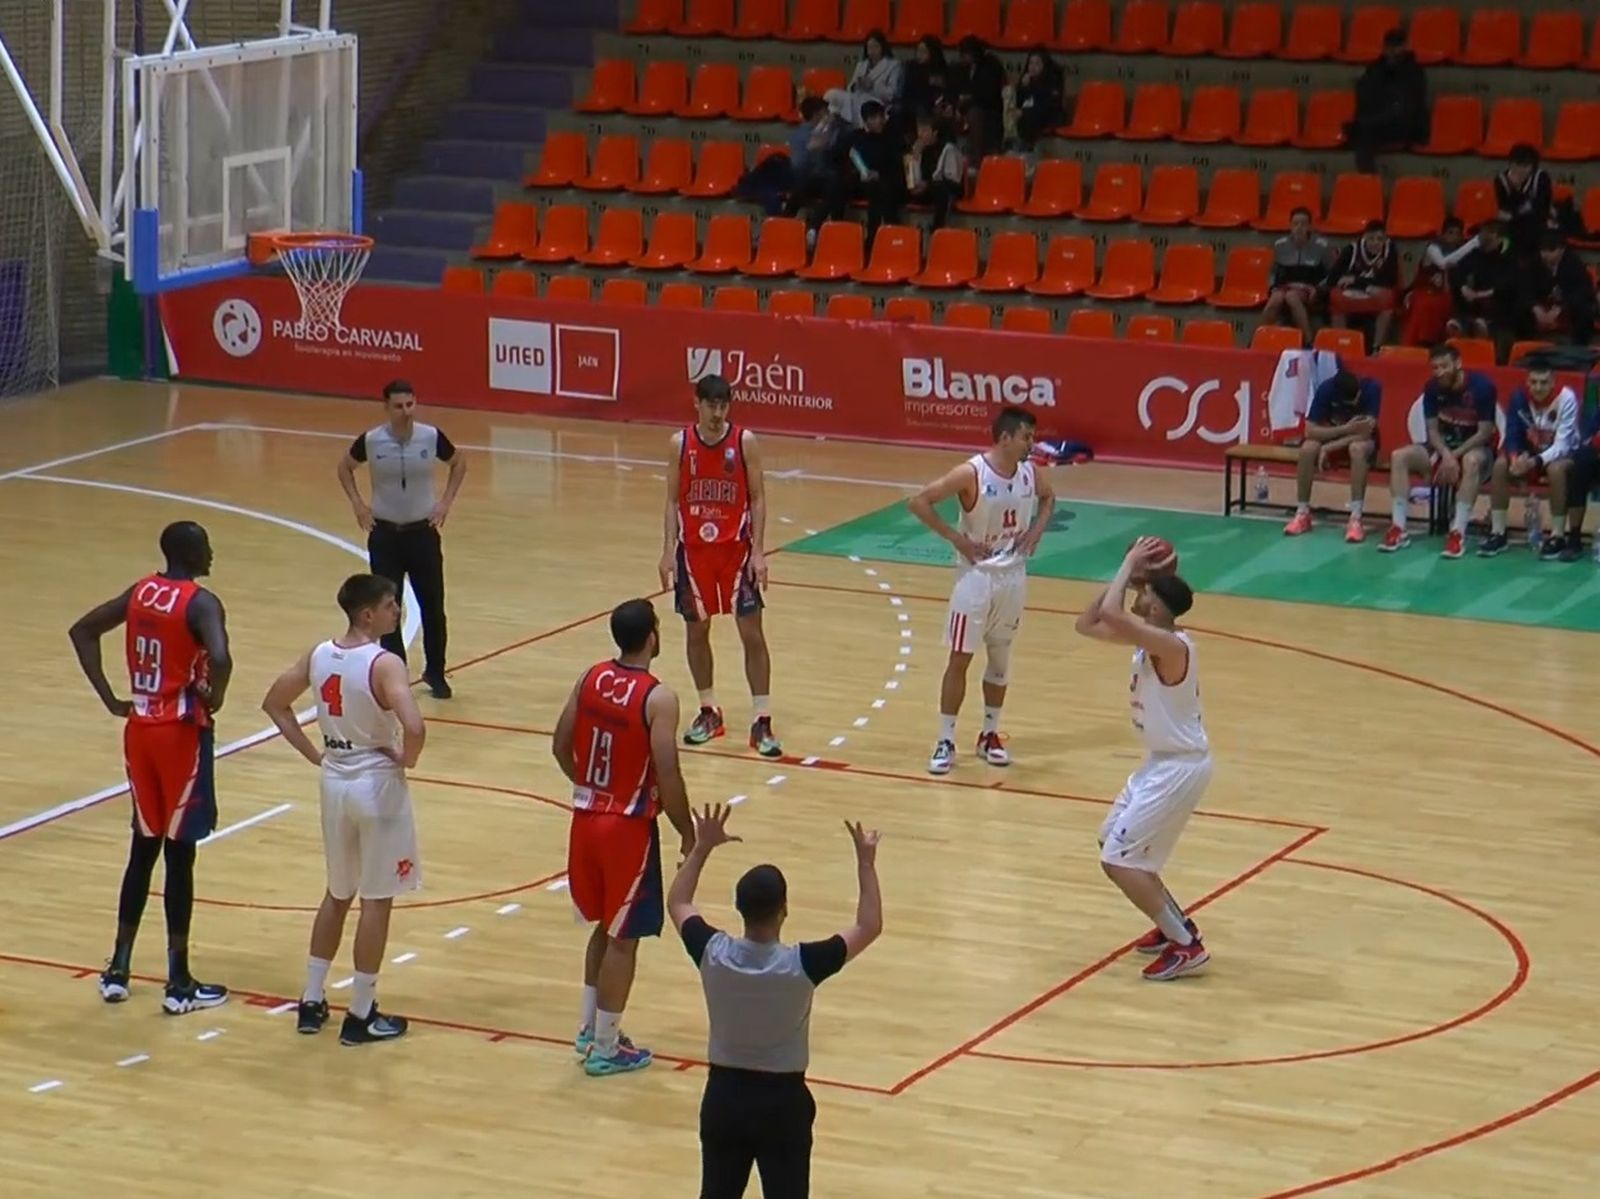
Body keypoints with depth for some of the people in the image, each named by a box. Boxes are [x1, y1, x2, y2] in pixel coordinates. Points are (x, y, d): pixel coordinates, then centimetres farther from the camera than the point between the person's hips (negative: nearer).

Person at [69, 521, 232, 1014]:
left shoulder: (140, 592, 7)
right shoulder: (201, 603, -16)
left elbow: (82, 631, 11)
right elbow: (220, 659, -33)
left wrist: (110, 698, 7)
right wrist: (214, 698, -13)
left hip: (139, 730, 7)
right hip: (181, 735, -7)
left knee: (143, 848, 17)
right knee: (179, 854, 0)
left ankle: (118, 970, 20)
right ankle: (179, 984, 5)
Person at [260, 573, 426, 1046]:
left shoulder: (318, 655, 0)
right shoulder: (384, 664, -21)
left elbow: (274, 704, 10)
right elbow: (414, 727, -33)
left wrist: (312, 753, 10)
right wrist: (408, 759, -12)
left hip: (335, 782, 7)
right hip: (377, 785, -6)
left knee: (337, 893, 21)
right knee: (376, 900, 5)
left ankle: (312, 1002, 25)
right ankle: (361, 1016, 10)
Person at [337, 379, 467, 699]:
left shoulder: (431, 437, -10)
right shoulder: (371, 441, -12)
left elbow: (459, 463, 10)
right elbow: (344, 466, 9)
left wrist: (446, 501, 1)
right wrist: (357, 504, -1)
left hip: (422, 532, 1)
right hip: (385, 534, -1)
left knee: (432, 607, 7)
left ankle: (435, 673, 24)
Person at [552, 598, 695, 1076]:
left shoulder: (590, 678, 0)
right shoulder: (658, 699, -19)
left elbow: (561, 746, 7)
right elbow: (667, 777, -20)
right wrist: (689, 833, -6)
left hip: (587, 817, 6)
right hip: (629, 826, -6)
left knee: (605, 925, 22)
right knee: (624, 938, 4)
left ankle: (590, 1027, 30)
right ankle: (605, 1048, 9)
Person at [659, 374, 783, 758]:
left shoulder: (745, 442, -7)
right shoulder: (680, 444, -2)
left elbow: (757, 498, -4)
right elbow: (673, 500, 4)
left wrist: (758, 551, -11)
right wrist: (668, 550, -3)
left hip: (736, 548, -2)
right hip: (694, 549, 2)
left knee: (752, 633, -5)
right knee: (696, 631, 9)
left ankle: (762, 722, -2)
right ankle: (709, 712, 24)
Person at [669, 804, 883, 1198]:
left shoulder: (713, 953, -14)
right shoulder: (801, 964, -22)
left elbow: (677, 903, 7)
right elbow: (869, 926, -10)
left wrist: (702, 847, 11)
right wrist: (866, 862, -3)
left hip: (724, 1095, 3)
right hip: (782, 1101, -3)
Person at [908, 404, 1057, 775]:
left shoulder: (1030, 473, -2)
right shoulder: (971, 473, -20)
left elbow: (1048, 497, 20)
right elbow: (920, 501, -19)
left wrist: (1037, 530, 2)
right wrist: (957, 539, -19)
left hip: (1013, 576, 5)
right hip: (976, 575, -5)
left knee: (1000, 658, 14)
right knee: (960, 659, -1)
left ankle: (990, 735, 27)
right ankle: (945, 742, 6)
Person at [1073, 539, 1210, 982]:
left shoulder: (1170, 645, -26)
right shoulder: (1149, 638, 3)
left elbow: (1110, 615, -38)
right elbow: (1087, 624, 12)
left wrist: (1130, 564, -24)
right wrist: (1127, 576, 2)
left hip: (1180, 767, -10)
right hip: (1163, 761, 10)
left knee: (1118, 860, -9)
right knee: (1115, 841, 22)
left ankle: (1186, 946, -3)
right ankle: (1174, 926, 31)